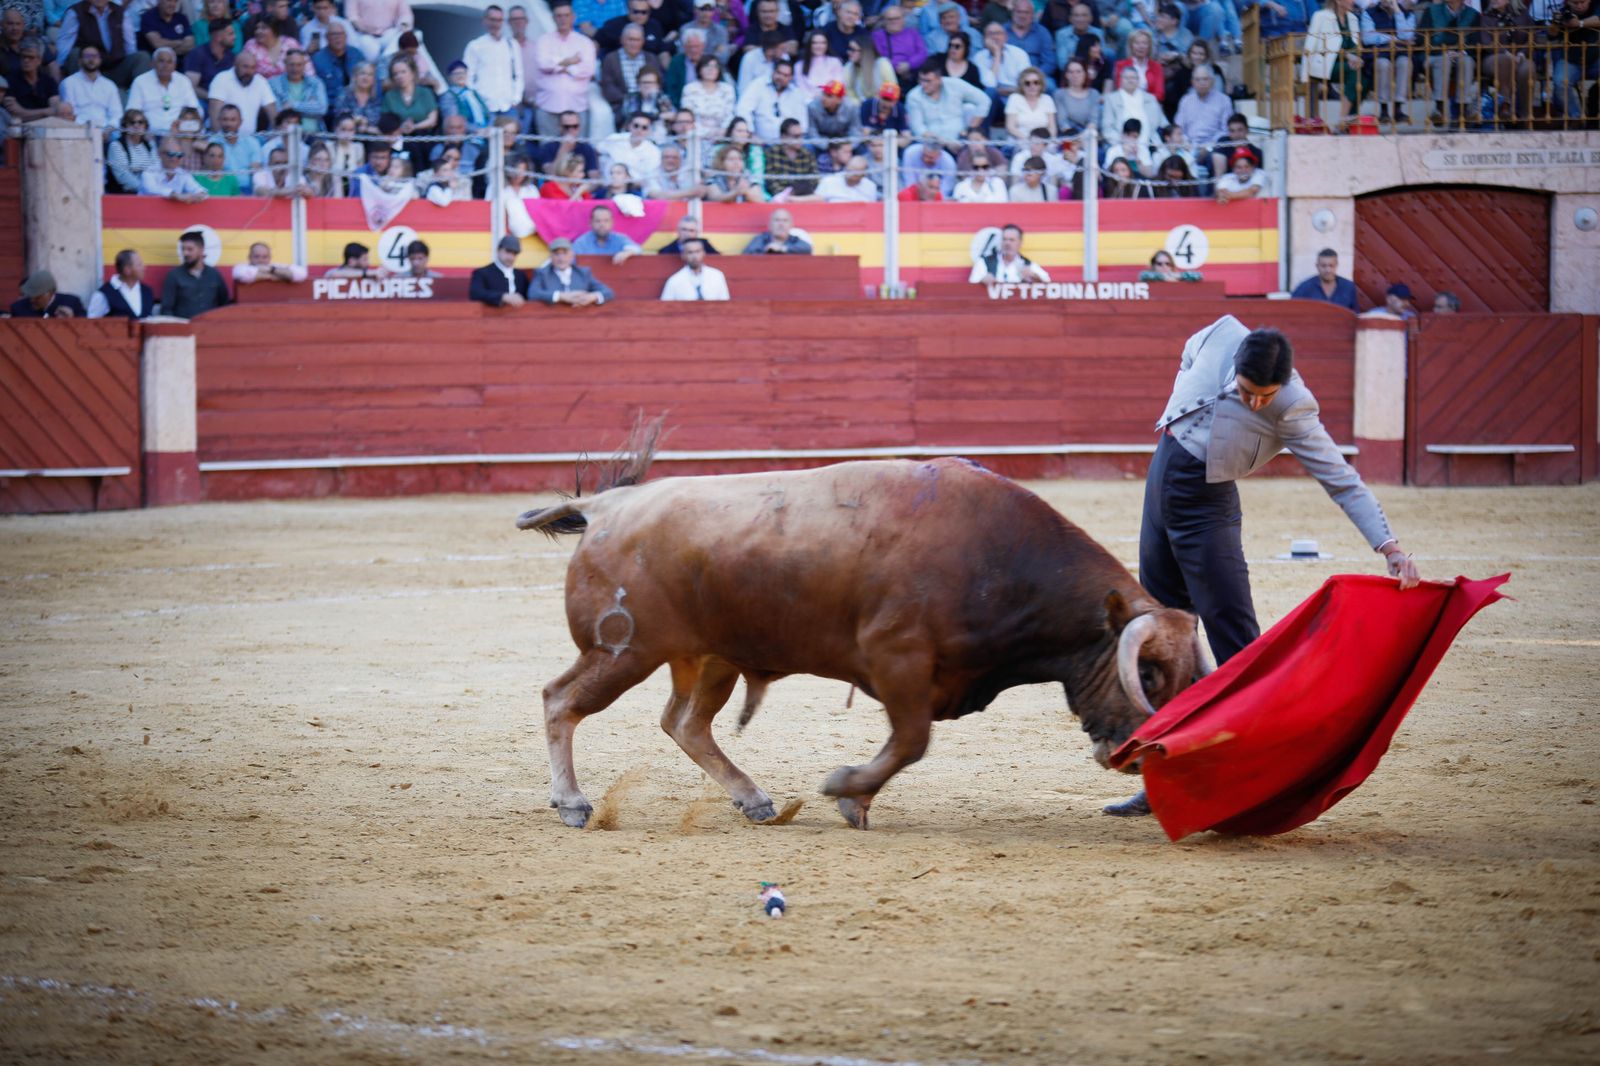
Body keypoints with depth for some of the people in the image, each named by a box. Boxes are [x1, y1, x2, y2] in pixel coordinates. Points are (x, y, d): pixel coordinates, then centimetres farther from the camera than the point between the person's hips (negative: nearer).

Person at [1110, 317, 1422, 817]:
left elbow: (1342, 481, -21)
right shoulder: (1220, 336, -9)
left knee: (1235, 639, -11)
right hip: (1160, 483, 5)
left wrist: (1392, 549, -27)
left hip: (1206, 507, -5)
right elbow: (1189, 355, 17)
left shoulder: (1293, 410, -20)